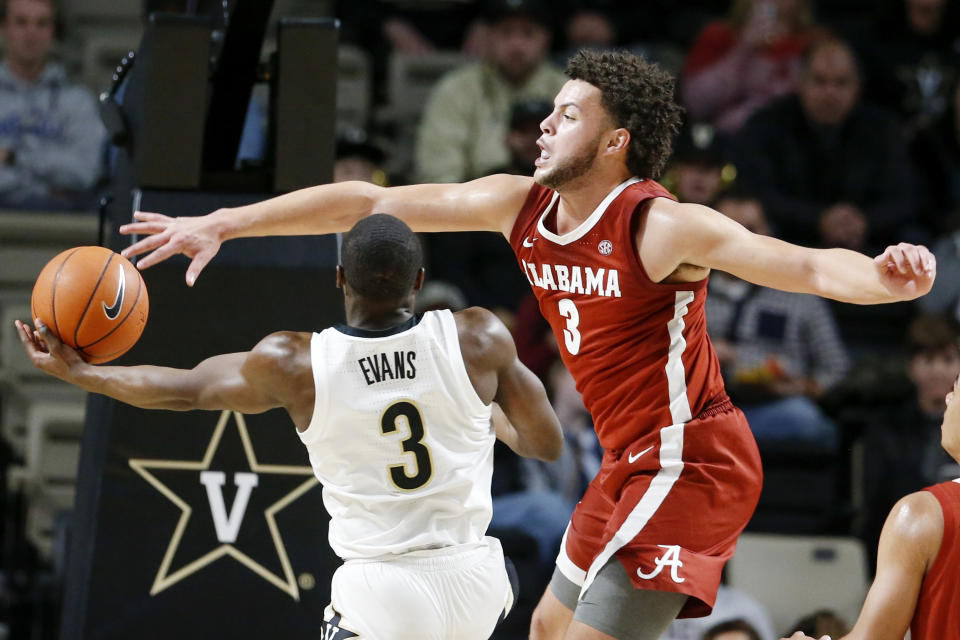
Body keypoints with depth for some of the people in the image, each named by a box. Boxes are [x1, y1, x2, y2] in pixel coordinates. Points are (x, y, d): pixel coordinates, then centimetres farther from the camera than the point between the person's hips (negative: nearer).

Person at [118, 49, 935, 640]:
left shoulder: (661, 228, -21)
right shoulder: (521, 207, 0)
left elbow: (809, 266, -31)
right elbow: (368, 203, 3)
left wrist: (885, 278, -53)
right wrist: (221, 224, 2)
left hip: (690, 464, -9)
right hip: (632, 464, 9)